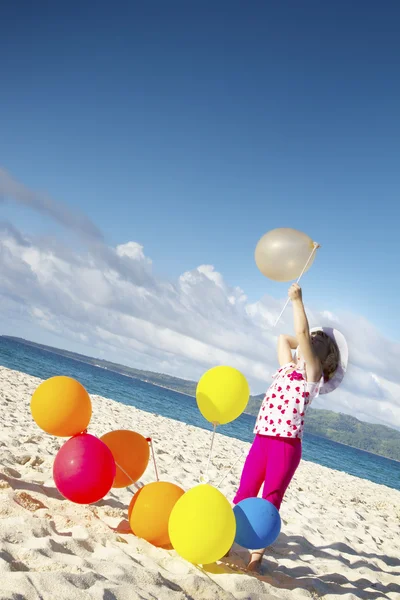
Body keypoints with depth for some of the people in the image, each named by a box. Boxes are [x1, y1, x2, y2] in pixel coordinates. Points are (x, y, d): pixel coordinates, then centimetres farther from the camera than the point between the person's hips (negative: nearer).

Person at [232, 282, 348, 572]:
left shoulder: (313, 372, 0)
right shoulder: (288, 367, 19)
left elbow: (302, 333, -10)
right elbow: (284, 338, 32)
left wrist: (298, 300, -5)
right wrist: (302, 341, 23)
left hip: (286, 444, -6)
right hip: (262, 440, 6)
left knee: (270, 500, -1)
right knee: (244, 494, 8)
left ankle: (257, 553, 6)